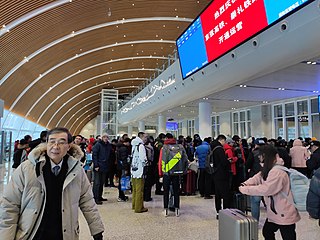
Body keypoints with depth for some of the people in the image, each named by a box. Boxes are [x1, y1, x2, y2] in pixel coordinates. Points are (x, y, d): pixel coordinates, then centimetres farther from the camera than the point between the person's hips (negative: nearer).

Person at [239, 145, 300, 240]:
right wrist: (246, 184, -16)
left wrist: (245, 189, -26)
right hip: (274, 212, 10)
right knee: (267, 232, 21)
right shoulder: (268, 169, 10)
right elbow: (258, 177, 3)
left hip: (285, 214, -10)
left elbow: (265, 189, -32)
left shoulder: (277, 172, -26)